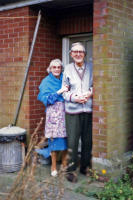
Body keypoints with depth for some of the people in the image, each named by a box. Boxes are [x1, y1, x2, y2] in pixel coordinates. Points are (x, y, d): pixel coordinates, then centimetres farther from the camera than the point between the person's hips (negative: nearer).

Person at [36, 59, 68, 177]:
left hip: (65, 111, 4)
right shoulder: (47, 81, 3)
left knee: (65, 137, 3)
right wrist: (59, 92, -14)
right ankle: (54, 166, 7)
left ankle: (64, 163, 17)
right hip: (53, 112, -3)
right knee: (54, 138, -4)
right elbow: (45, 98, -7)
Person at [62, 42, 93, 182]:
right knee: (72, 141, -4)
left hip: (88, 109, 2)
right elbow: (64, 91, 7)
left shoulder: (91, 67, 7)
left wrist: (90, 93, -7)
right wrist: (74, 98, -10)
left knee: (88, 140, 8)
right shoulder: (68, 69, 5)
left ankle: (85, 167, 25)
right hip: (72, 109, -2)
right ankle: (71, 170, 9)